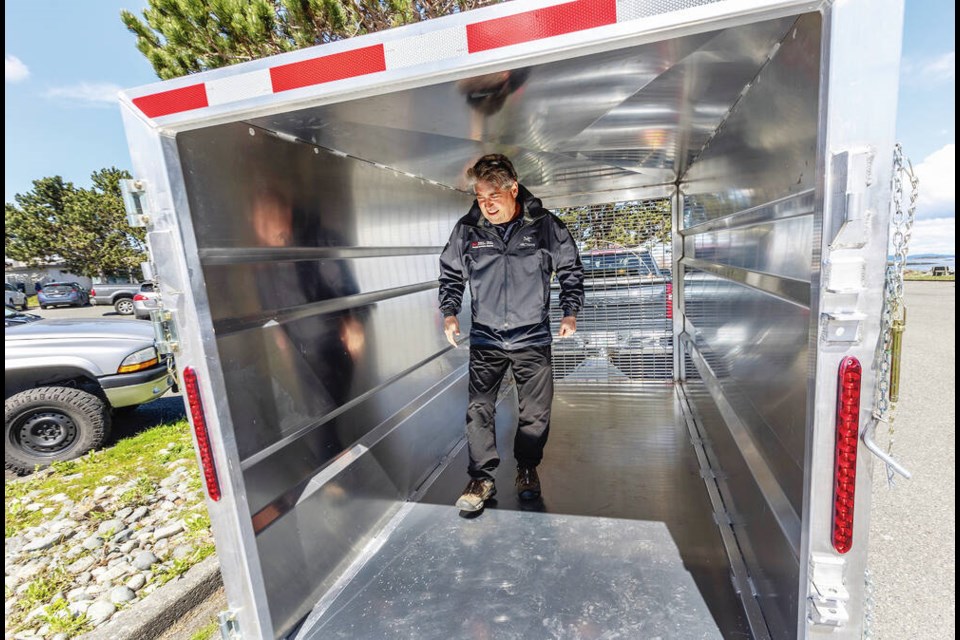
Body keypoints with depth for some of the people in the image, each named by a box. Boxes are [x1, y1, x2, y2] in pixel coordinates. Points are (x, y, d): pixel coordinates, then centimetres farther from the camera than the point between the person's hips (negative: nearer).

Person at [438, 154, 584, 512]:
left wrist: (570, 312, 0)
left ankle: (527, 468, 34)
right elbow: (450, 275, 10)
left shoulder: (545, 226, -6)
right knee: (479, 410, 0)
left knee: (536, 412, 10)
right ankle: (482, 478, 17)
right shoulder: (466, 230, -4)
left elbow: (570, 269, 6)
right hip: (485, 338, 1)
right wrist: (449, 313, -1)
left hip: (532, 338, 0)